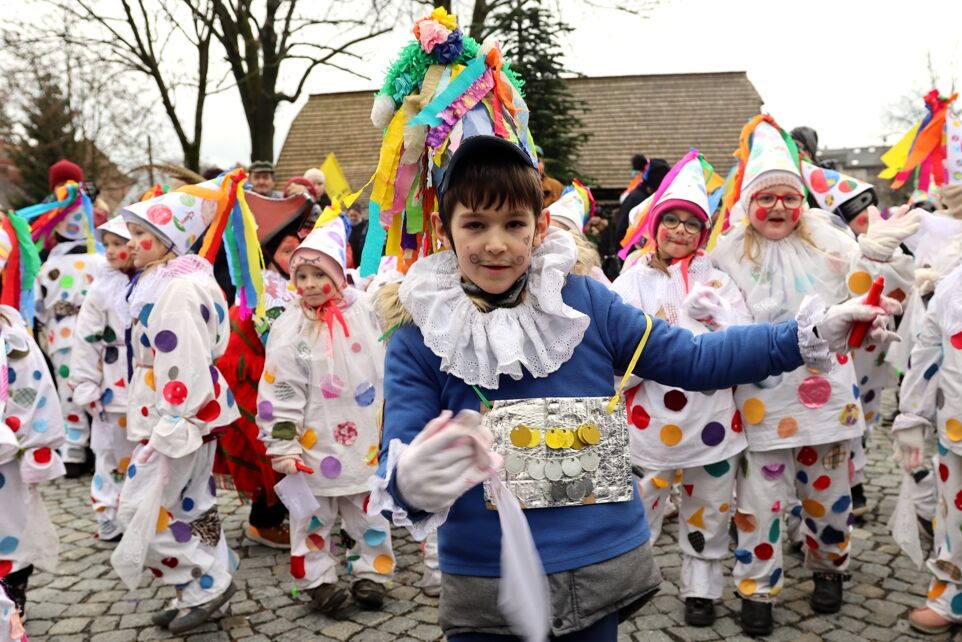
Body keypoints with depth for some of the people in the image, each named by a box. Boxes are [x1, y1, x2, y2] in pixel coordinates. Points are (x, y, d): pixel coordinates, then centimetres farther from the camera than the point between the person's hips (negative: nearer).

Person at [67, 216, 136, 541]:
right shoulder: (103, 289, -3)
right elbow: (85, 340, -3)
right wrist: (85, 387, -6)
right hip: (115, 391, 0)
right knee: (112, 455, 9)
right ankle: (111, 520, 21)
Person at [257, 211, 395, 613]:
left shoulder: (363, 310, -2)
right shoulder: (288, 329, -10)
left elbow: (388, 368, 11)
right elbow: (279, 395, -10)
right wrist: (282, 446, -13)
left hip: (366, 441, 2)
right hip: (314, 447, -2)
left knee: (369, 512, 13)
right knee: (312, 516, 9)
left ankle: (370, 573, 28)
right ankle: (318, 580, 24)